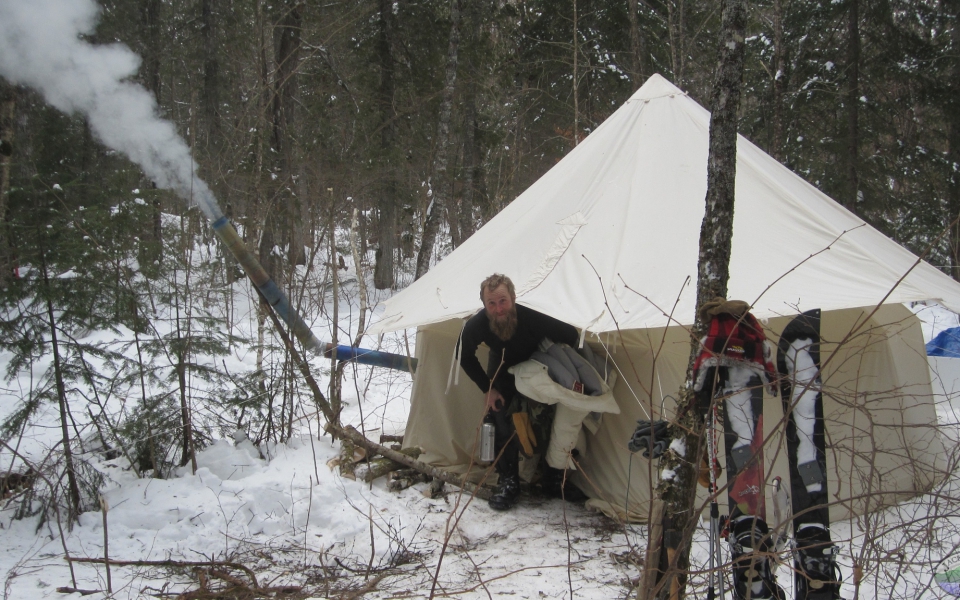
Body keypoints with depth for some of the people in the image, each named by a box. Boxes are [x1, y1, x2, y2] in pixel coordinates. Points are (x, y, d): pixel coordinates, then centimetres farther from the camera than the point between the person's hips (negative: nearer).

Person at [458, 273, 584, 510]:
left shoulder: (532, 319, -42)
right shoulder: (475, 326, -34)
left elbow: (570, 336, -25)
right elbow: (466, 358, -12)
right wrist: (487, 389, -13)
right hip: (502, 373, 1)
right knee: (502, 426, -10)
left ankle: (554, 480, 15)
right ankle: (508, 483, 1)